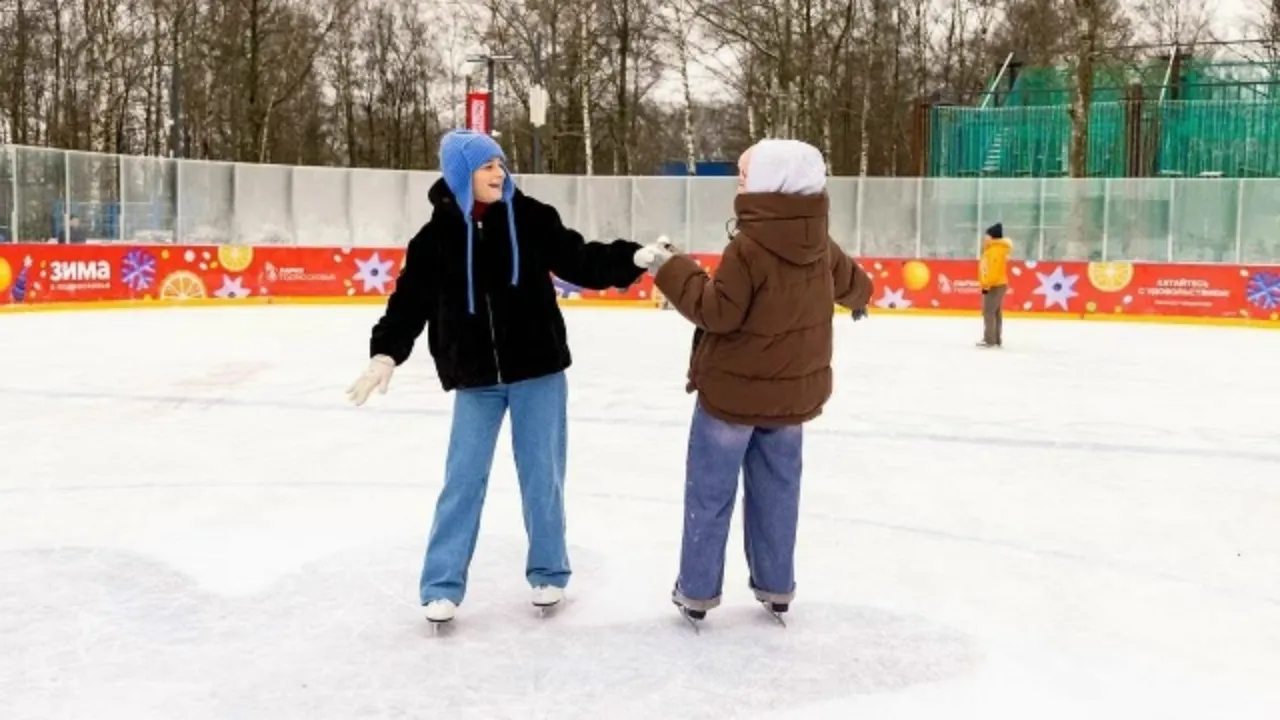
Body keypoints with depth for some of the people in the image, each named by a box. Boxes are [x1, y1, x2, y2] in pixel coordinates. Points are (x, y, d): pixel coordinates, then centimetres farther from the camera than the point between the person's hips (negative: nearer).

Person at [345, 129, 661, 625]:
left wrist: (633, 258, -17)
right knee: (464, 479, 5)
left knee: (542, 475, 9)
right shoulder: (437, 236, -4)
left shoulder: (530, 218, -5)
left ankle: (548, 572, 26)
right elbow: (411, 300, -3)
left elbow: (579, 262, -4)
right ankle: (443, 584, 16)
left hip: (537, 369, 0)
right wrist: (386, 353, -13)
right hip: (475, 377, 0)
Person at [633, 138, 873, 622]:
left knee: (710, 493, 6)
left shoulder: (748, 248, -21)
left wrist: (670, 268, -16)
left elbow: (717, 312, -22)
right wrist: (856, 297, 42)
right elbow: (856, 287, 18)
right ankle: (776, 586, 25)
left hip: (732, 390, -6)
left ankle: (697, 590, 13)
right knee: (776, 490, 17)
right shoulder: (822, 247, 2)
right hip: (793, 391, 6)